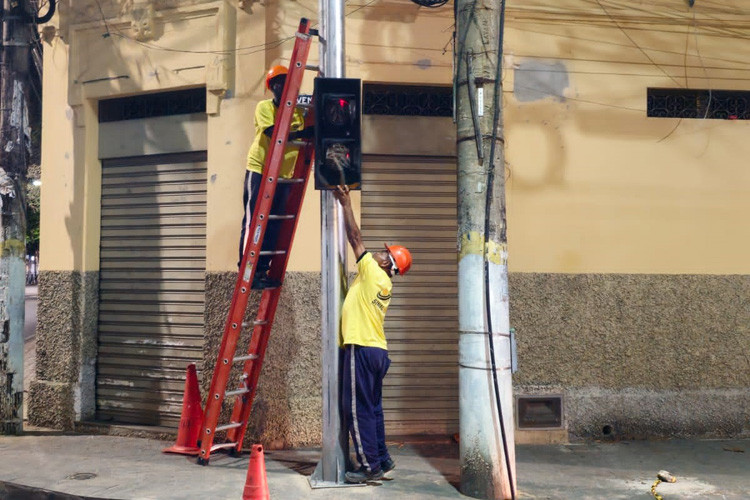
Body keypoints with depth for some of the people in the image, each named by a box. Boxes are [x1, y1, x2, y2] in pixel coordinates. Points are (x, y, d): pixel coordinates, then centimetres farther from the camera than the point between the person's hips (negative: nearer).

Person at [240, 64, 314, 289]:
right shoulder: (264, 107, -5)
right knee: (253, 220, -5)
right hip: (259, 170, -5)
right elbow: (274, 134, -21)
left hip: (284, 174, 5)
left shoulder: (298, 110, 9)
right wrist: (301, 133, -28)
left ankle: (262, 270, 13)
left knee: (273, 224, 6)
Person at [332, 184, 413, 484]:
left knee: (357, 409, -4)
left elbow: (355, 238, -7)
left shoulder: (374, 275, -10)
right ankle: (382, 459, 22)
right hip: (377, 350, 9)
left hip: (362, 349, -9)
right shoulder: (382, 283, 14)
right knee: (372, 408, 15)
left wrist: (346, 204, -2)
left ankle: (371, 466, 1)